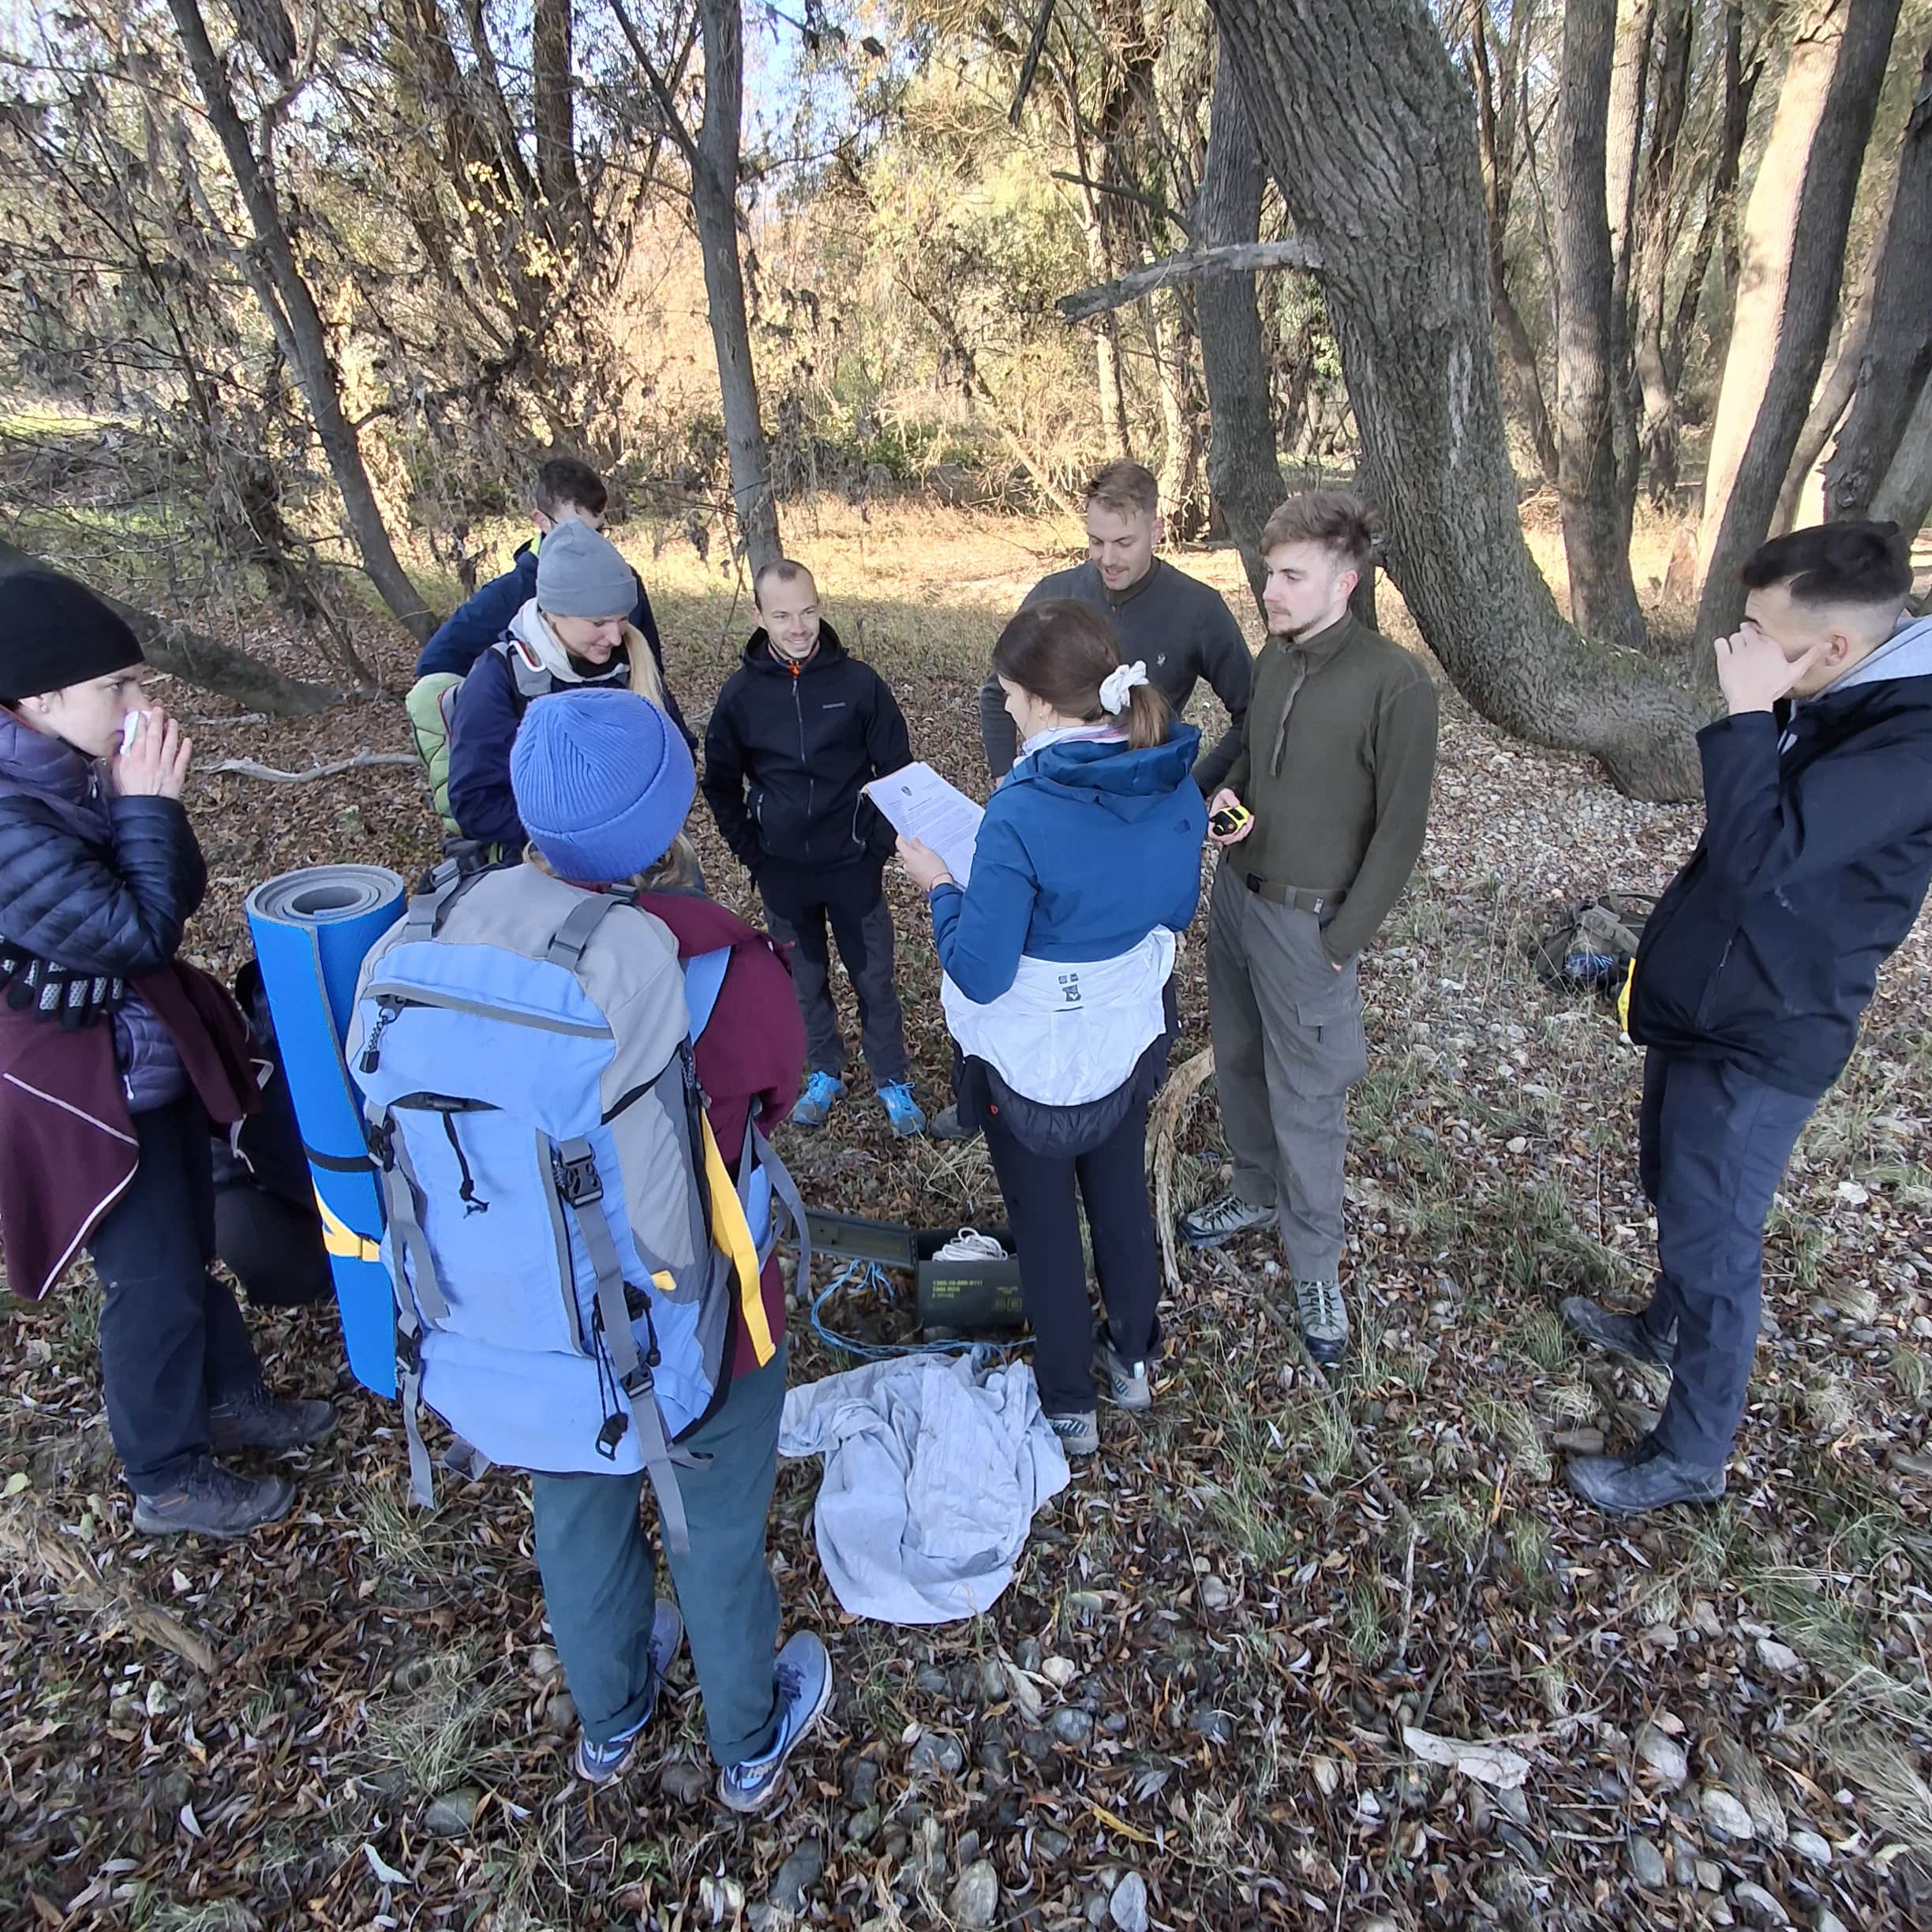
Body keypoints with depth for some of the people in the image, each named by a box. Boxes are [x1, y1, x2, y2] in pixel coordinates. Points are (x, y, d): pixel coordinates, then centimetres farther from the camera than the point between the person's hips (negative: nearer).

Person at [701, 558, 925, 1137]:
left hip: (852, 865, -1)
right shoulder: (741, 692, -4)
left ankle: (893, 1081, 26)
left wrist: (879, 846, -5)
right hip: (782, 871, 2)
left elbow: (897, 771, -1)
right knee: (806, 978, 16)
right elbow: (721, 785, 7)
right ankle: (825, 1072, 35)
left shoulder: (860, 682, -9)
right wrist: (751, 854, 0)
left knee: (873, 977, 9)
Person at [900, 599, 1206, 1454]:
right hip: (1129, 1038, 6)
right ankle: (1132, 1358, 49)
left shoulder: (1021, 815, -31)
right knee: (1122, 1198, 26)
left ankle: (1068, 1404, 37)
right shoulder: (1176, 786, -11)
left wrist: (938, 886, -10)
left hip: (1037, 1063, -5)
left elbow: (979, 972, -25)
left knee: (1045, 1226, 16)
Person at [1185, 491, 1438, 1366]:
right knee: (1238, 1059, 20)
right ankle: (1256, 1191, 43)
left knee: (1306, 1100, 3)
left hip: (1307, 920, -6)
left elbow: (1398, 832, -14)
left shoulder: (1395, 684, -18)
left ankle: (1315, 1265, 23)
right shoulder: (1274, 655, 3)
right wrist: (1229, 795, -3)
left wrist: (1339, 945, -13)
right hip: (1235, 890, 7)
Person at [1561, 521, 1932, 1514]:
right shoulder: (1817, 706, 4)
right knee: (1670, 1182, 25)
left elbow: (1760, 857, -33)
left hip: (1761, 1041, -9)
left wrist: (1744, 715, -29)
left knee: (1713, 1239, 2)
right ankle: (1666, 1325, 50)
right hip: (1698, 1002, 9)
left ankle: (1691, 1458, 20)